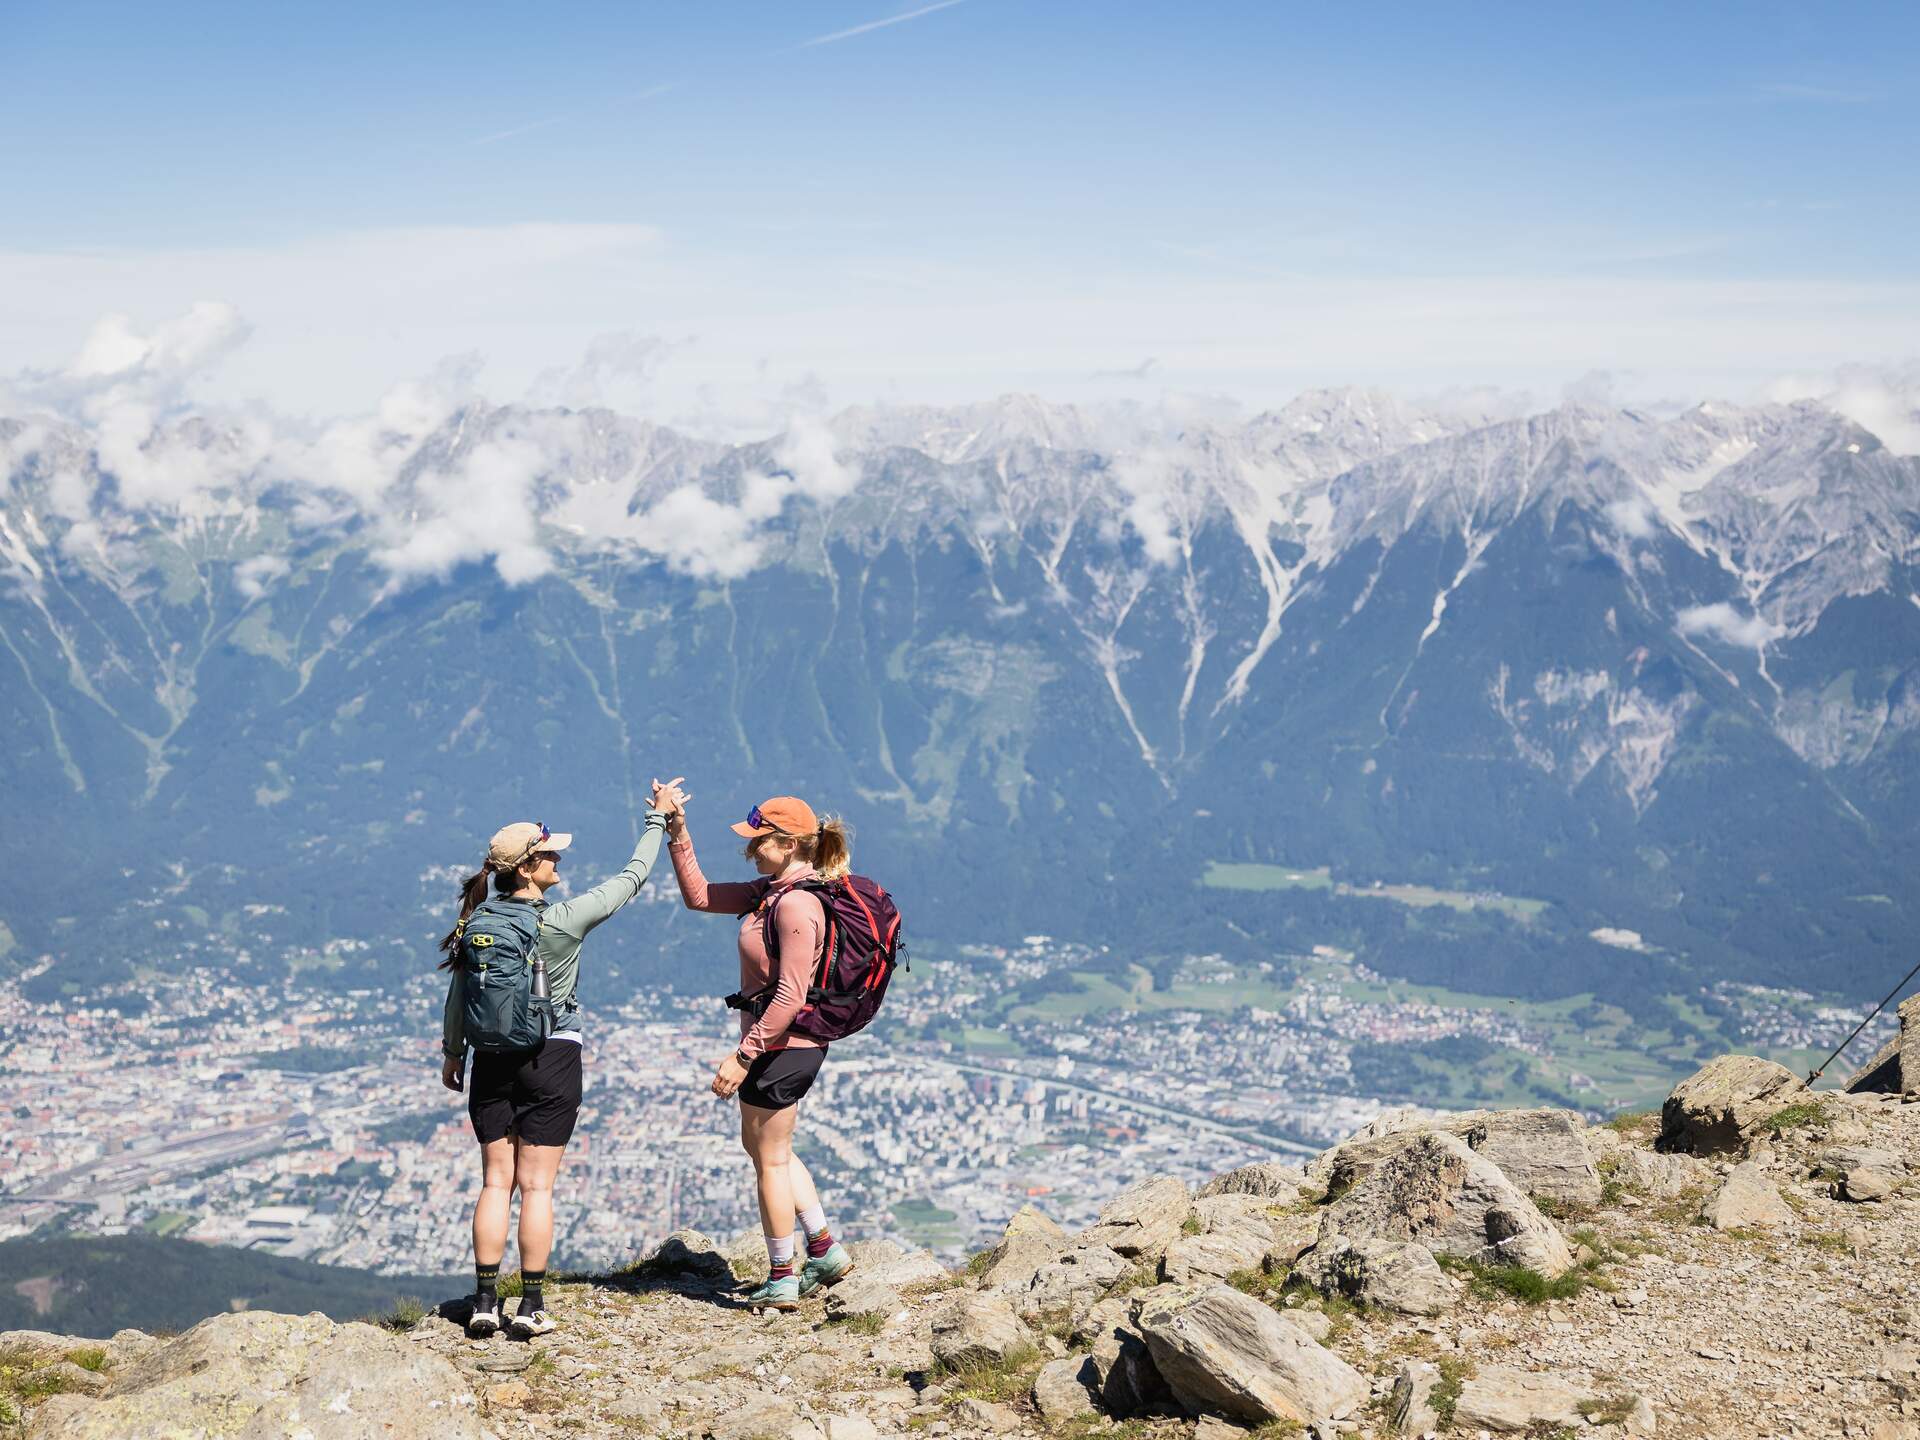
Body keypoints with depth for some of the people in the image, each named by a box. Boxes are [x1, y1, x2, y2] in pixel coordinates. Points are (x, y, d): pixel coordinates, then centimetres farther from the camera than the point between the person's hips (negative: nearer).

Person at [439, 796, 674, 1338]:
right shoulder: (566, 920, -13)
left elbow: (458, 995, 5)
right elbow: (632, 877, -3)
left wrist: (453, 1054, 19)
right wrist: (657, 821, 9)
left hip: (493, 1063, 4)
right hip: (553, 1060, -3)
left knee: (495, 1182, 10)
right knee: (536, 1186, 2)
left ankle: (484, 1303, 10)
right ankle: (531, 1307, 6)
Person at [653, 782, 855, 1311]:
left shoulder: (796, 905, -23)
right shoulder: (770, 891, 7)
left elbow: (790, 996, -26)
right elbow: (698, 896, 14)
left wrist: (743, 1056, -24)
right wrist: (677, 831, 6)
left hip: (781, 1047, -10)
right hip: (781, 1045, 10)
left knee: (770, 1159, 5)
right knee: (763, 1146, 24)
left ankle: (782, 1282, 18)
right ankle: (826, 1249, 29)